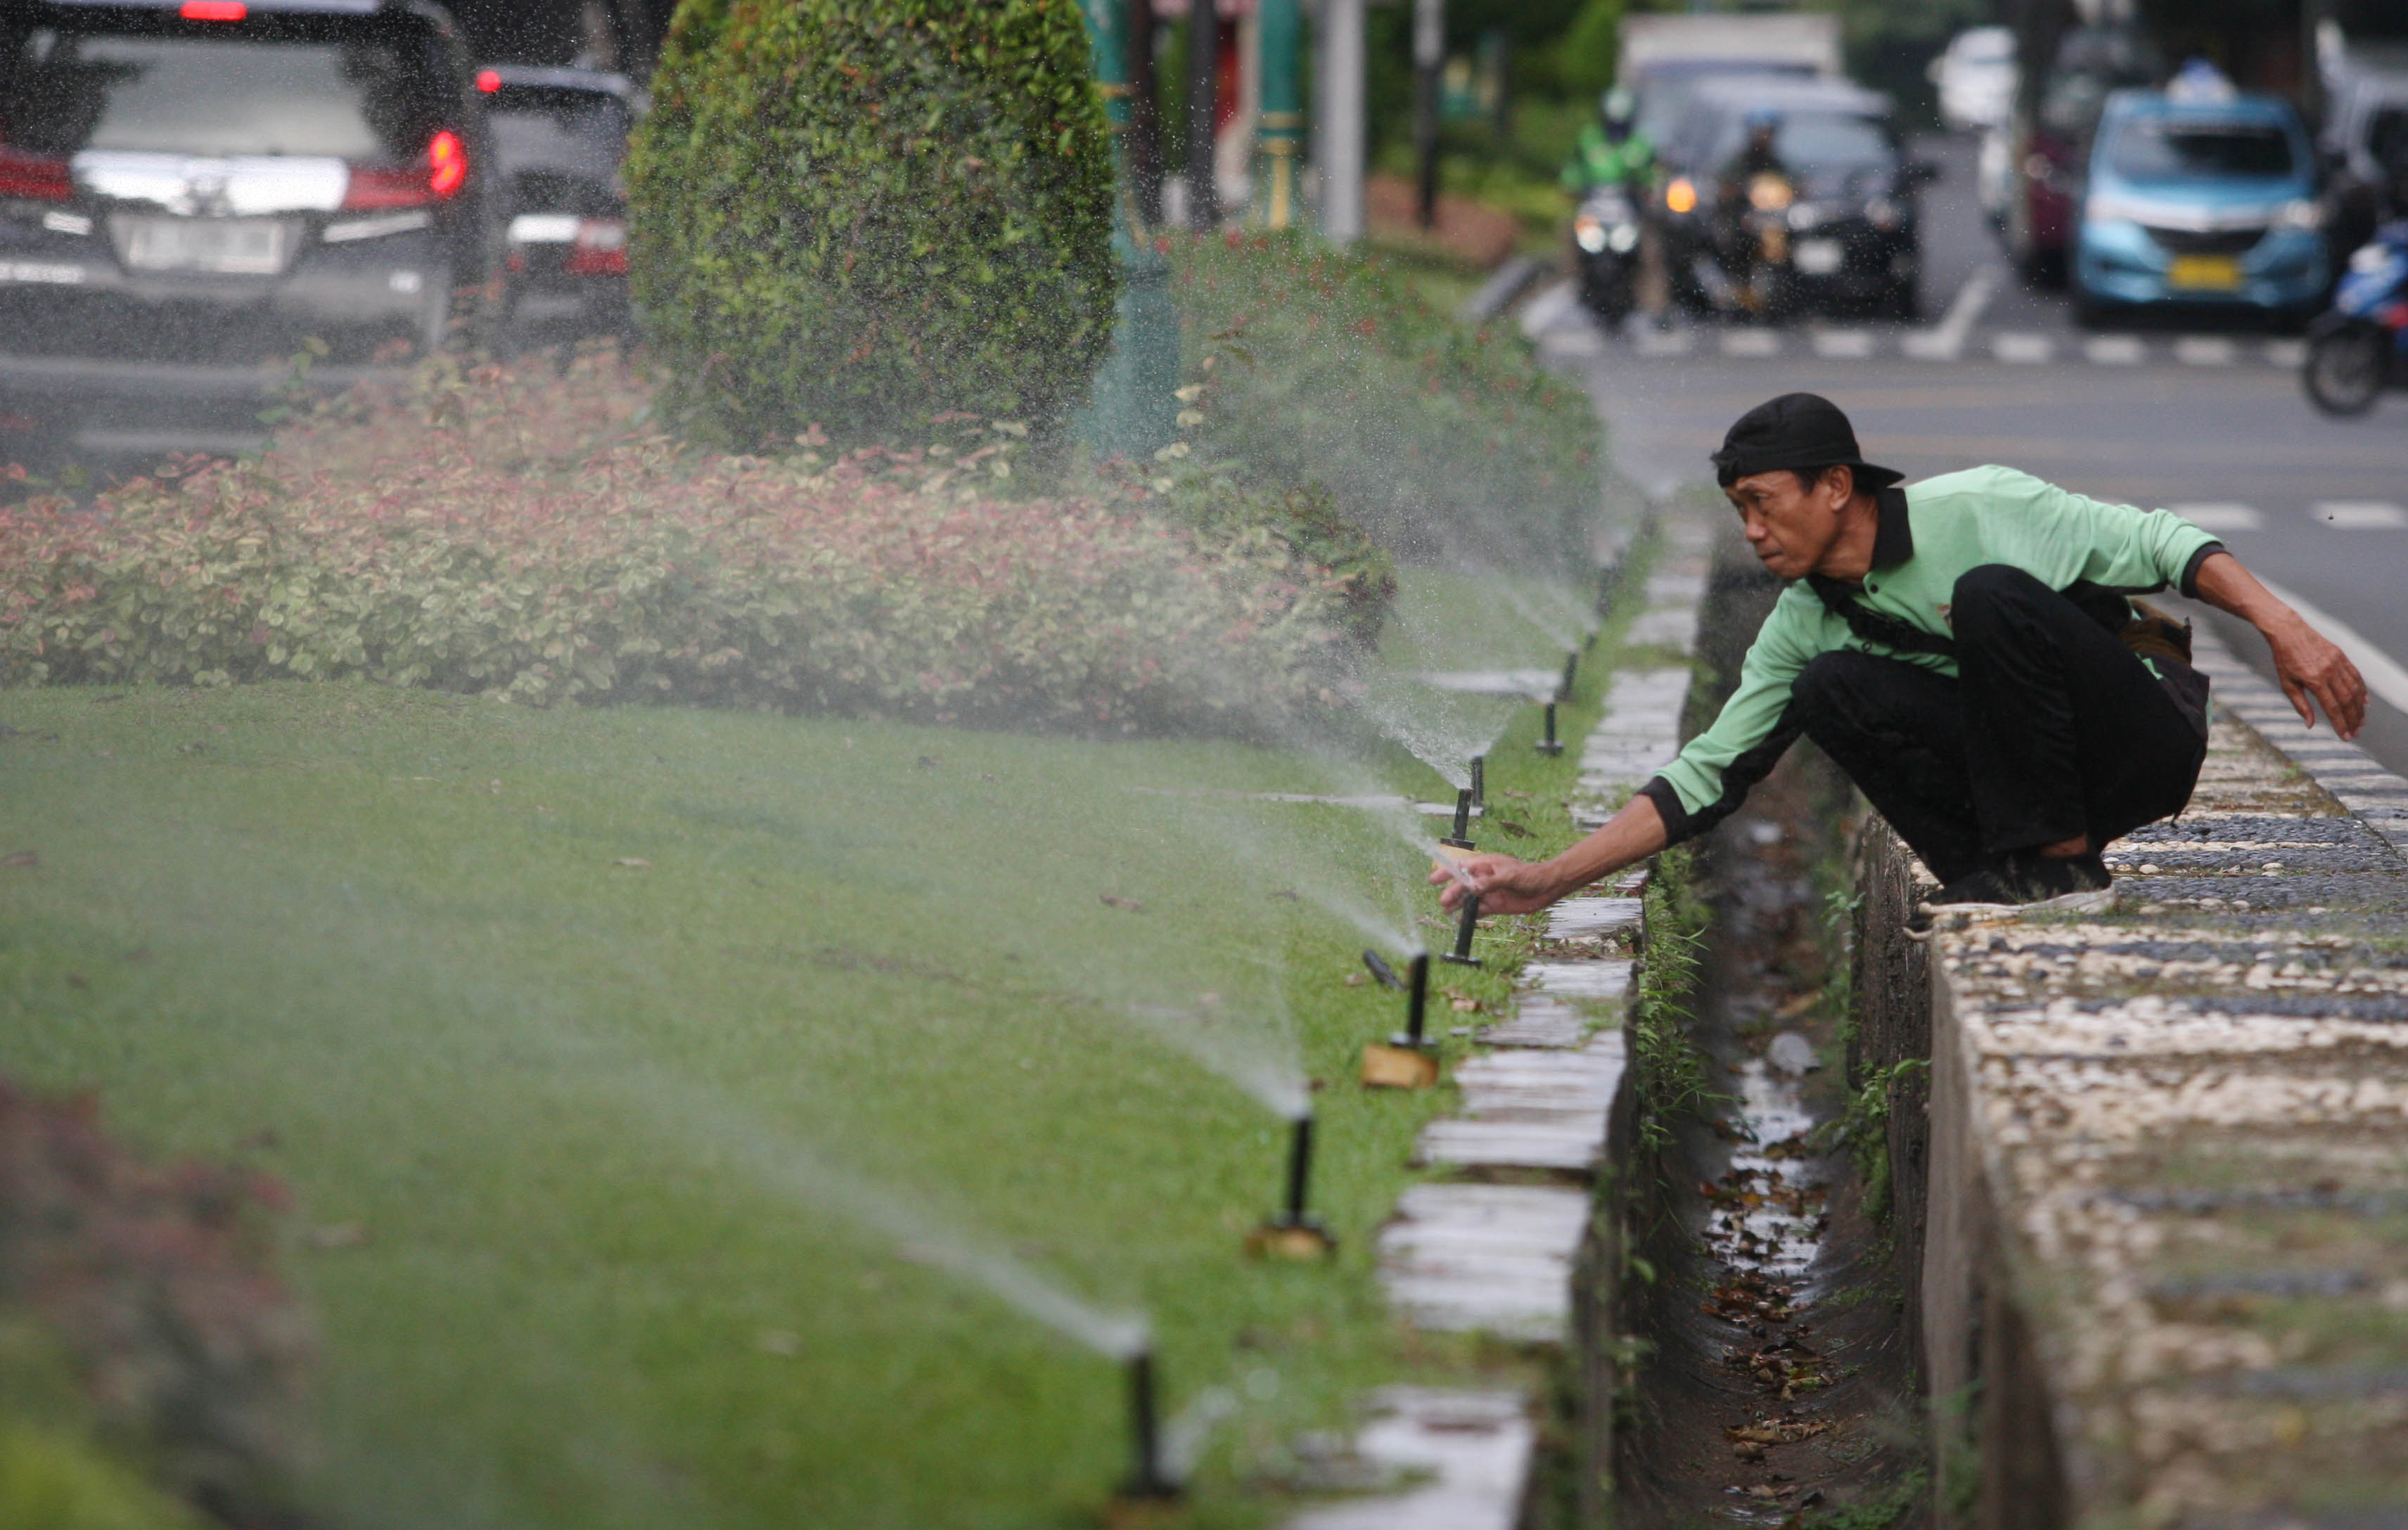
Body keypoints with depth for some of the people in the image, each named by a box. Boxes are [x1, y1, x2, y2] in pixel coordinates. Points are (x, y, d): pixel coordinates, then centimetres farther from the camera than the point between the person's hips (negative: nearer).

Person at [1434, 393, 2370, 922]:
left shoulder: (1978, 510, -13)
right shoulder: (1801, 627, 3)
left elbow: (2160, 545, -12)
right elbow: (1705, 776, 3)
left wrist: (2285, 630, -22)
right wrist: (1548, 882, -4)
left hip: (2150, 734, -5)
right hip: (2043, 778, 5)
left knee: (1992, 593, -29)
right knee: (1831, 690, -14)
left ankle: (2056, 864, -20)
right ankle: (2004, 876, -14)